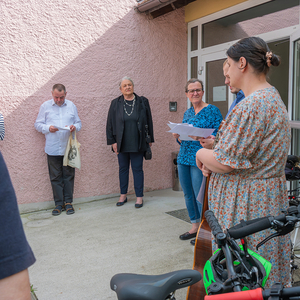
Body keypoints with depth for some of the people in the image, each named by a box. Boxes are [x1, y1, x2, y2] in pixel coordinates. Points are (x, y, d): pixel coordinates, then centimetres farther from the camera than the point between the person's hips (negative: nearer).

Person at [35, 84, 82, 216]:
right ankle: (58, 204, 14)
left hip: (69, 148, 1)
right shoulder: (45, 106, 6)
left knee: (69, 175, 4)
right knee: (55, 177, 4)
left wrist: (75, 127, -9)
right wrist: (48, 128, -13)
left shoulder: (71, 106, 10)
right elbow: (38, 124, 6)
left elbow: (78, 122, 14)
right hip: (52, 149, -1)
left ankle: (68, 202, 15)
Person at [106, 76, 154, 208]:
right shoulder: (115, 103, 3)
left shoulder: (143, 102, 2)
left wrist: (150, 139, 3)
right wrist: (112, 141, -1)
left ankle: (139, 197, 13)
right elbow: (110, 123, 4)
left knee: (137, 169, 3)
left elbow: (148, 122, 5)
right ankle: (123, 195, 23)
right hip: (122, 143, 1)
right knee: (123, 168, 10)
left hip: (137, 143, -1)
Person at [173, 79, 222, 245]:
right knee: (188, 194, 14)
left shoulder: (212, 110, -5)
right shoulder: (187, 113, 15)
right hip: (184, 158, 7)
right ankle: (195, 226, 29)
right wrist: (177, 136, -2)